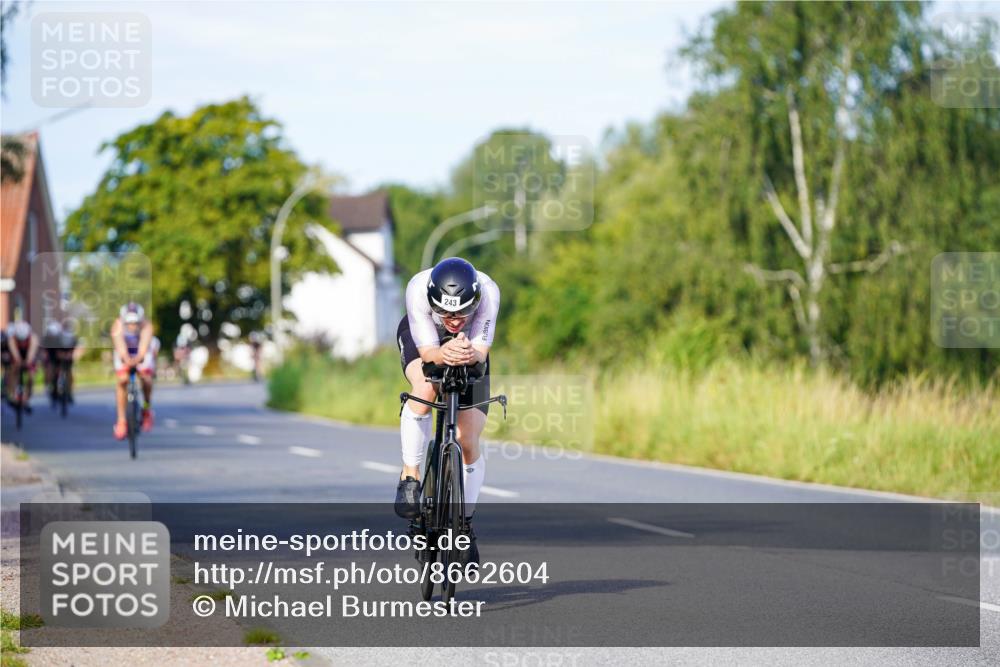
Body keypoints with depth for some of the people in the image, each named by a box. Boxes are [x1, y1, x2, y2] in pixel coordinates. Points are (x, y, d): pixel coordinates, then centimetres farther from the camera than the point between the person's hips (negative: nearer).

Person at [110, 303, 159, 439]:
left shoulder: (146, 326, -35)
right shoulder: (118, 326, -35)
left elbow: (144, 346, -50)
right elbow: (119, 345, -49)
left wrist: (138, 358, -71)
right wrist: (126, 359, -70)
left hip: (143, 353, 0)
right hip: (124, 354, 0)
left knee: (146, 379, -21)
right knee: (122, 381, -18)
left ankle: (147, 409, 7)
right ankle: (121, 420, -9)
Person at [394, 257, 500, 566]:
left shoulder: (488, 292, -38)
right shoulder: (418, 289, -39)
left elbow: (482, 350, -35)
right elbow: (427, 351, -38)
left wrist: (470, 354, -59)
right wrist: (444, 355, -60)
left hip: (470, 347, 1)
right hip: (421, 338, -1)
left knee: (469, 442, -5)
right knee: (425, 389, -35)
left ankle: (465, 521, 16)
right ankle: (410, 475, -17)